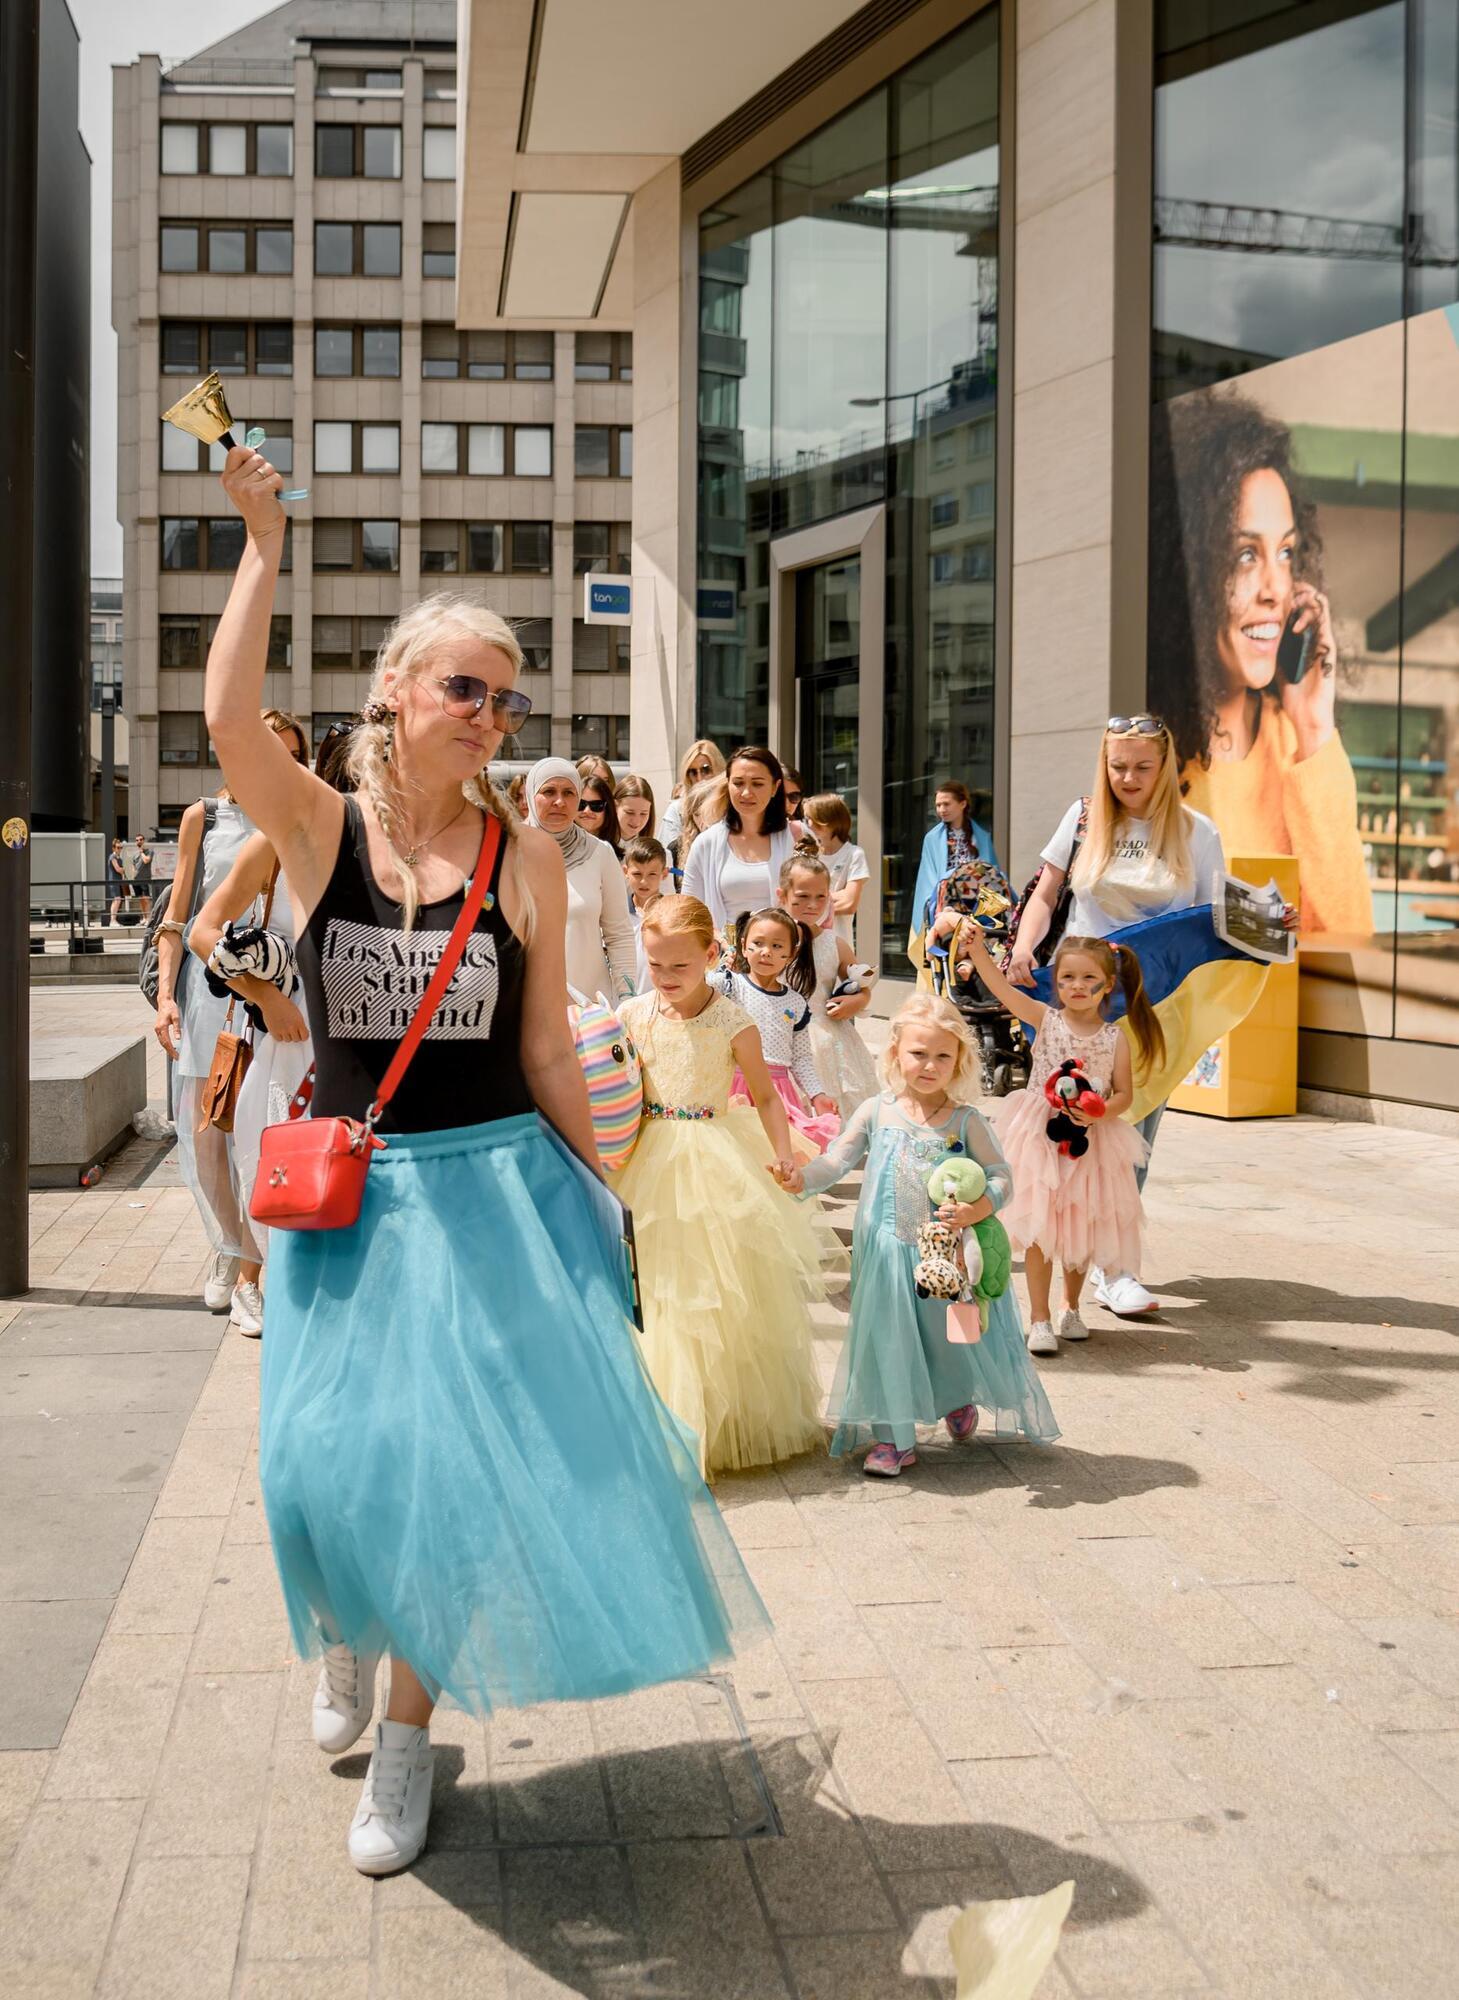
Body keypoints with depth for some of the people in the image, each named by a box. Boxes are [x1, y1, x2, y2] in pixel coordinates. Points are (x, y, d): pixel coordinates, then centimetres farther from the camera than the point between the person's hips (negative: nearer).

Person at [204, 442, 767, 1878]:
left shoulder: (523, 855, -1)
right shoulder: (318, 830, -2)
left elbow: (545, 1045, 3)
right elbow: (229, 720, -22)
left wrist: (597, 1196, 4)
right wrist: (263, 542, -21)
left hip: (495, 1183, 0)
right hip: (349, 1191, 0)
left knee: (459, 1454, 2)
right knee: (328, 1460, 3)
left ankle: (407, 1731, 24)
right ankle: (346, 1635, 39)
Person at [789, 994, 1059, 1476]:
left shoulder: (964, 1121, -5)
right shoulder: (877, 1112, -2)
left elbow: (1002, 1175, -4)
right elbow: (837, 1162, -2)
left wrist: (980, 1208, -24)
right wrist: (801, 1179, -20)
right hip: (889, 1253, 1)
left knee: (952, 1334, 12)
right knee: (888, 1339, 2)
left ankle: (959, 1400, 43)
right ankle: (894, 1436, 13)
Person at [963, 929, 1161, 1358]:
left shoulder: (1114, 1038, -1)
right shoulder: (1046, 1019, -3)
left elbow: (1124, 1095, 1)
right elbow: (1001, 987, -16)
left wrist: (1099, 1113, -19)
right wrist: (977, 949, -30)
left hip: (1090, 1143, 2)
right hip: (1042, 1138, -1)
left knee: (1081, 1229, 12)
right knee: (1039, 1228, -3)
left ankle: (1071, 1307, 32)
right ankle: (1039, 1318, 5)